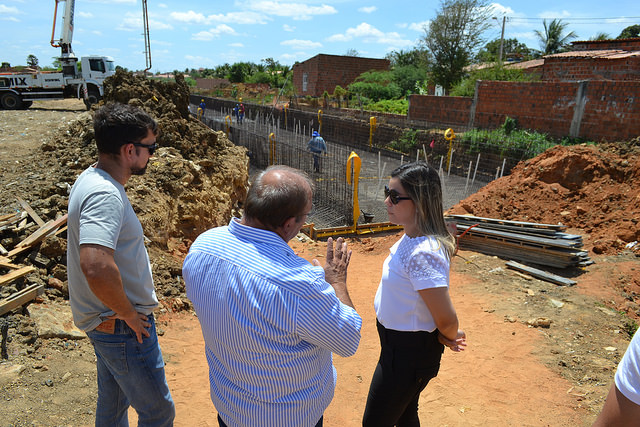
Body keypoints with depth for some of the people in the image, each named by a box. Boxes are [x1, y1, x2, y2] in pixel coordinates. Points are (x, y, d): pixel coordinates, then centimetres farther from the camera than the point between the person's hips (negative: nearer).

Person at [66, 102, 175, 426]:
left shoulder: (91, 178, 5)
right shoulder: (105, 195, -28)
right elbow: (96, 267, -43)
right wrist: (128, 313, -26)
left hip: (106, 320, 10)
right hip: (122, 327, -10)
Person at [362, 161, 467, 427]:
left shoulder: (423, 253, -33)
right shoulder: (411, 237, -2)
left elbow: (447, 320, -29)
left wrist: (448, 336, -8)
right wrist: (447, 336, 1)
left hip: (408, 352, -9)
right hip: (399, 344, 9)